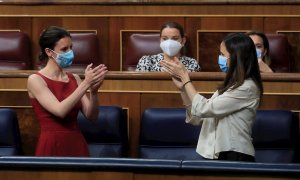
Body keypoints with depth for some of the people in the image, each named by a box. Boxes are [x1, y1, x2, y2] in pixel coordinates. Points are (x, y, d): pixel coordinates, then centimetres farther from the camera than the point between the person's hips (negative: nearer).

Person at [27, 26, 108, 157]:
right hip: (52, 147, -5)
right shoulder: (35, 80, -7)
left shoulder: (74, 78, 8)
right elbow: (60, 110, -20)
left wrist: (93, 91, -15)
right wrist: (86, 84, -22)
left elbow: (91, 116, 1)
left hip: (77, 145, 5)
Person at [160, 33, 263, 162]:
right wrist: (182, 88, 6)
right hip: (215, 155, 8)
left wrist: (185, 77, -3)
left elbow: (203, 109, -13)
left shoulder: (247, 87, -10)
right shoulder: (231, 85, 17)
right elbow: (197, 119, 16)